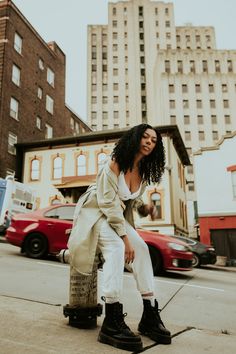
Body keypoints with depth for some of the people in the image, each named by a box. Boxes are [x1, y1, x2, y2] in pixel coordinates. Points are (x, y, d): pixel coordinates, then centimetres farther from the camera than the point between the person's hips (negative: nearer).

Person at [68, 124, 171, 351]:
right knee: (116, 248, -31)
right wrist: (125, 238, -26)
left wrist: (145, 208, -8)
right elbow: (109, 203, -24)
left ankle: (150, 315, -9)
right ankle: (112, 322, -32)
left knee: (141, 248, -13)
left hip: (118, 216, 7)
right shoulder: (115, 164, -20)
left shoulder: (144, 172, 2)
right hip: (95, 212, -7)